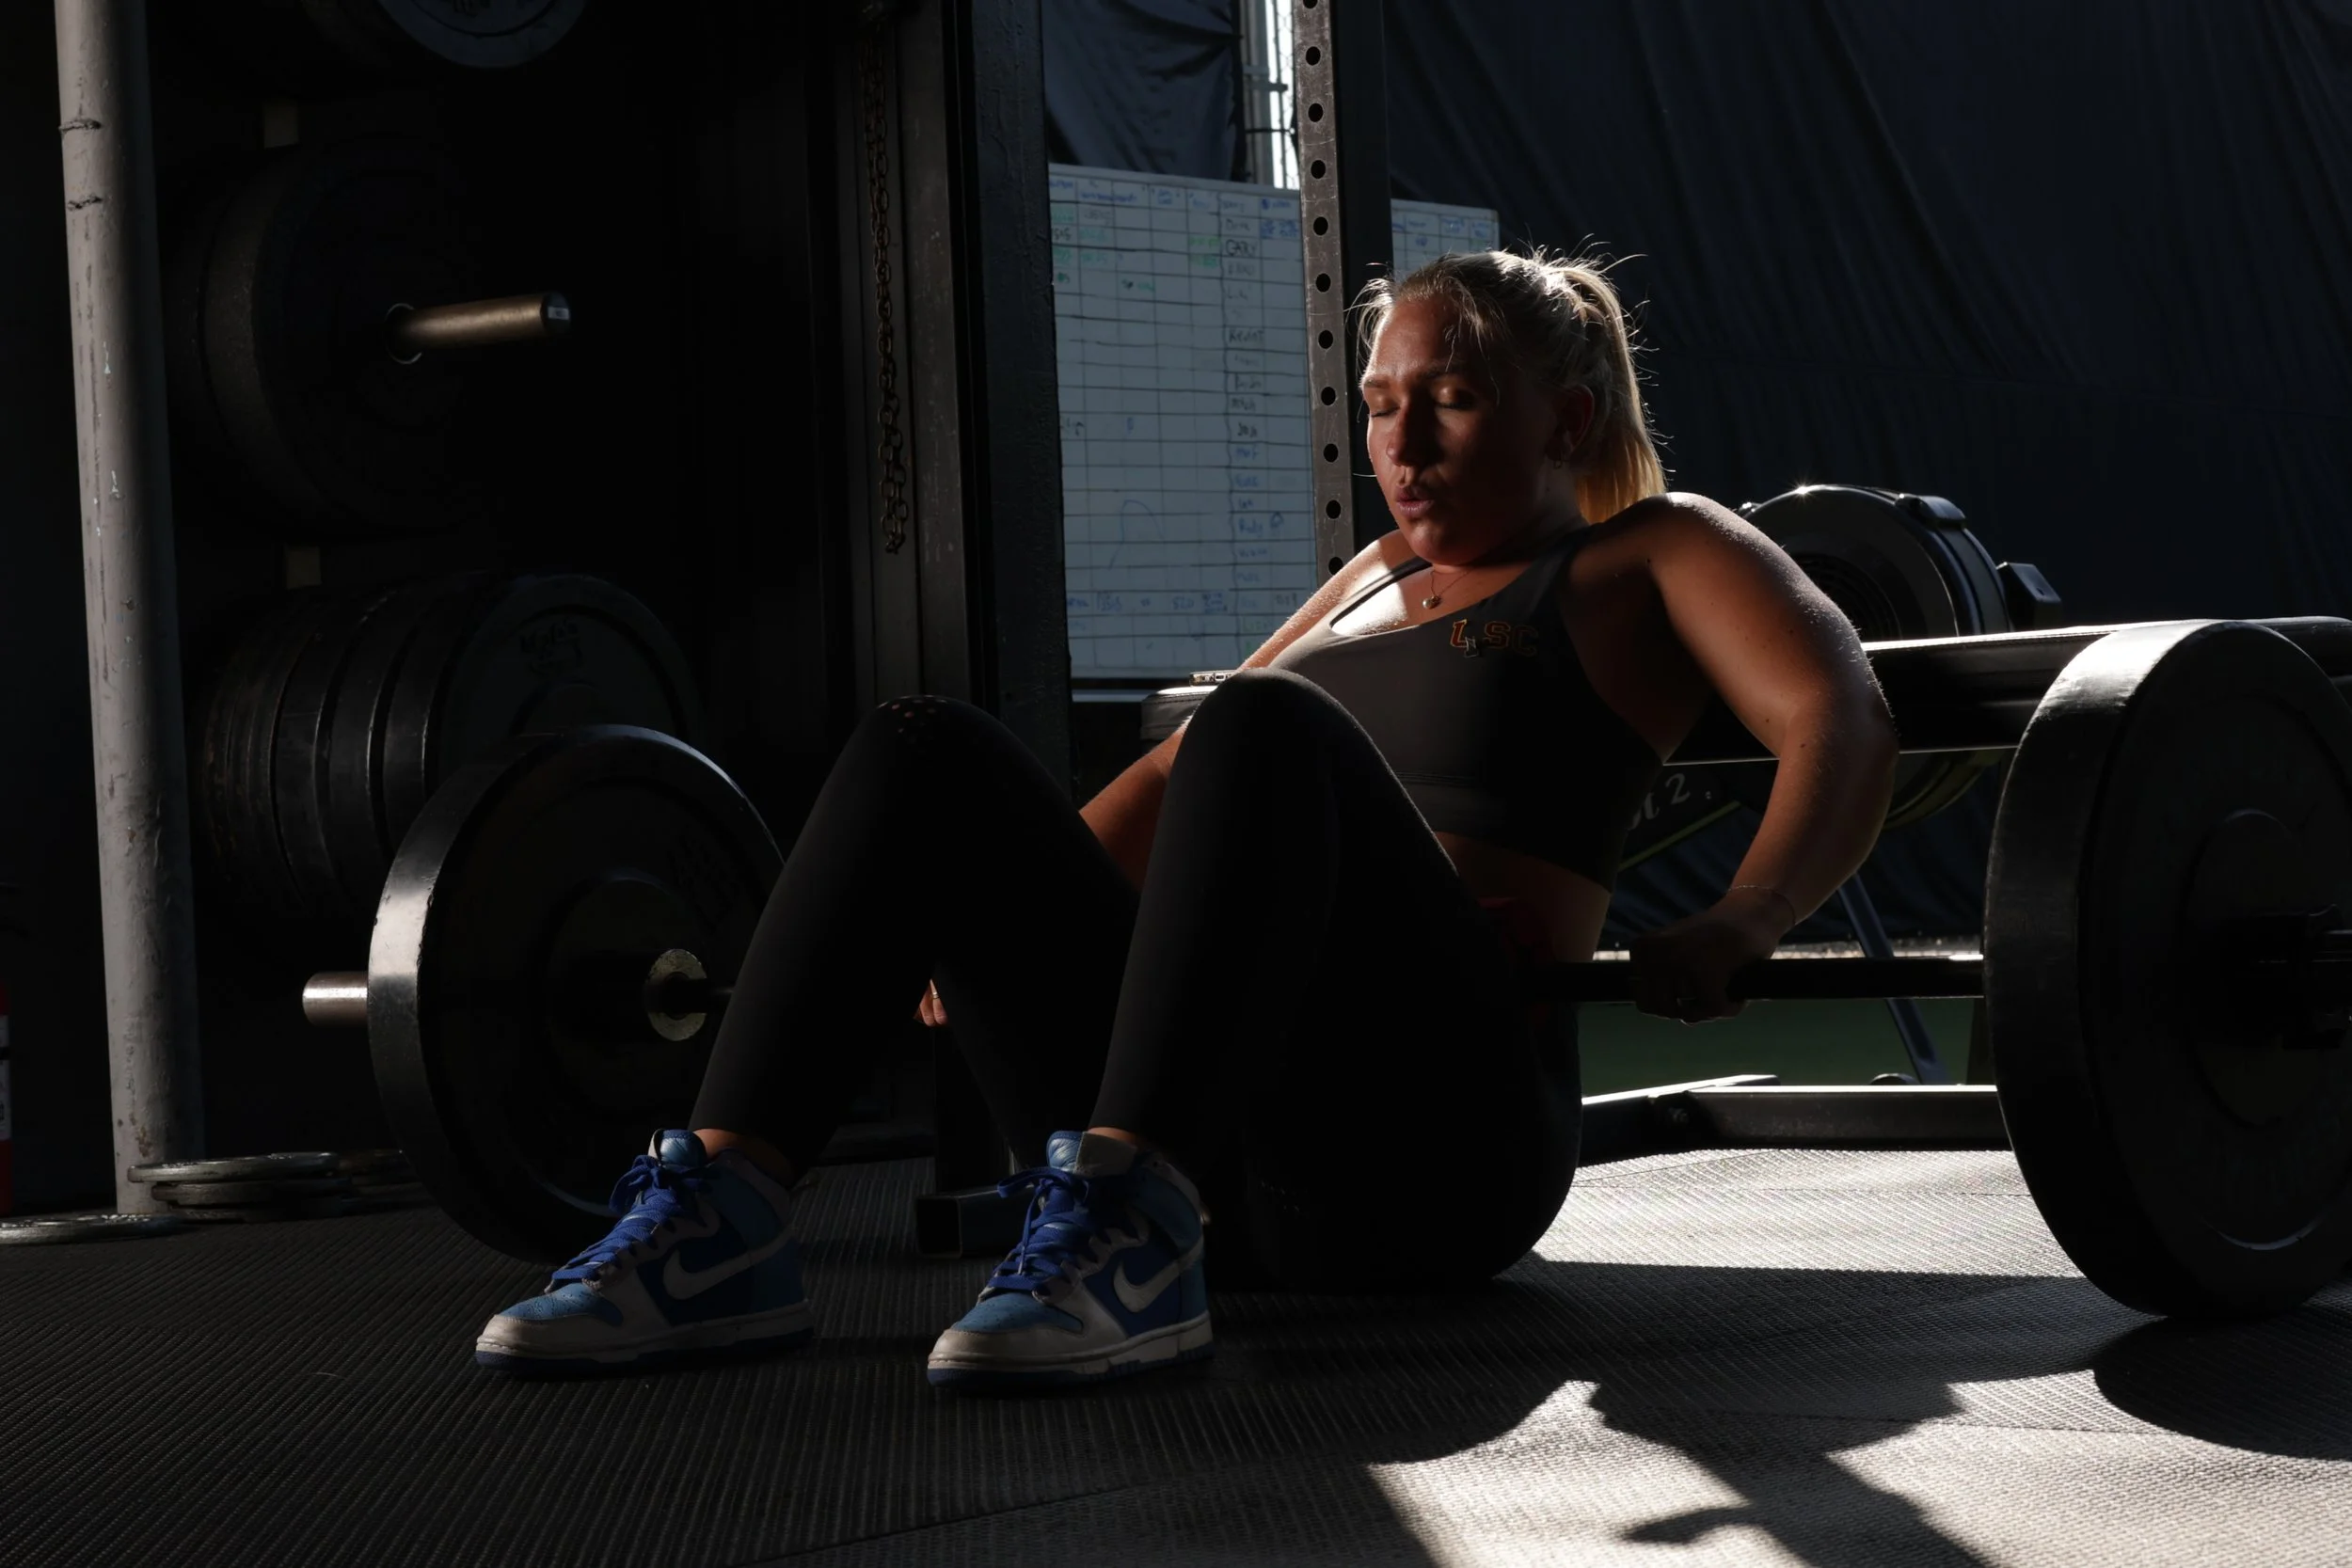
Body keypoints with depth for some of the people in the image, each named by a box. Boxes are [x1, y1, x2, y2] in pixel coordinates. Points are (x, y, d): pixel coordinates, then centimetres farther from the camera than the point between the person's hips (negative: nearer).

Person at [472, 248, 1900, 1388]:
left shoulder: (1660, 554, 13)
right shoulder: (1382, 579, 33)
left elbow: (1847, 729, -5)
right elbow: (1178, 777, 36)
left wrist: (1735, 933, -22)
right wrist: (1013, 914, 20)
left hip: (1440, 1134, -6)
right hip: (1217, 1134, 6)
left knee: (1264, 734, -31)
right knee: (927, 752, -10)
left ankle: (1132, 1247, -46)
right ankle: (724, 1223, -25)